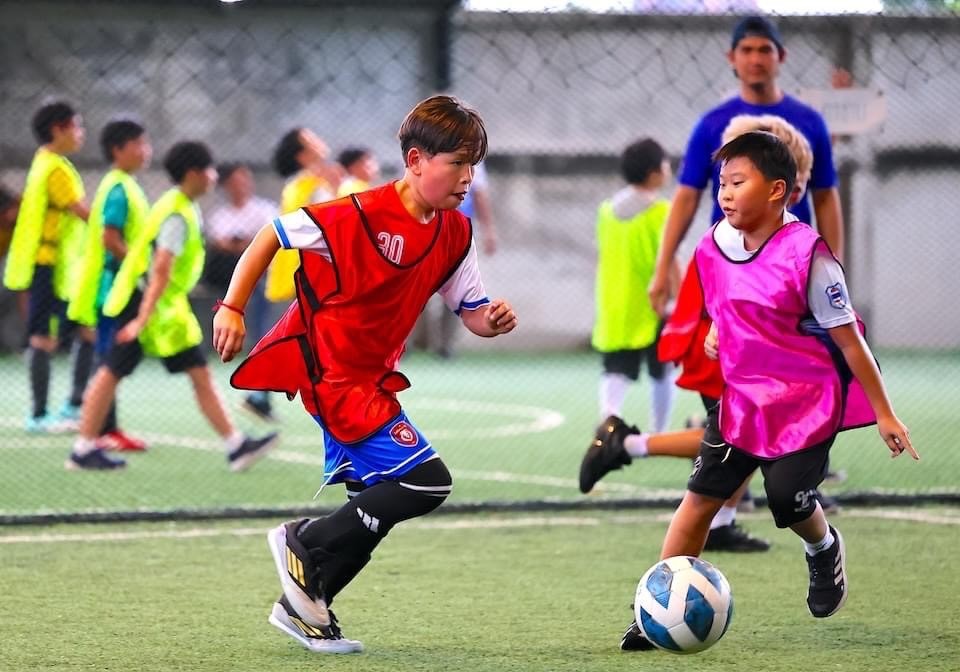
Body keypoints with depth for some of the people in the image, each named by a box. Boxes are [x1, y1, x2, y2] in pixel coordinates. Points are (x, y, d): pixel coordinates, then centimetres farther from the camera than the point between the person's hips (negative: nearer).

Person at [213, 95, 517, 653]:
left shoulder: (455, 233, 2)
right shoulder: (361, 215, -20)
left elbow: (472, 311, 6)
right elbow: (272, 236, -12)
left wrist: (493, 320, -17)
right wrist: (232, 308, -13)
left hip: (372, 379, 9)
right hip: (331, 373, -9)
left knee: (374, 510, 14)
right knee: (428, 481, -16)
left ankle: (305, 608, 27)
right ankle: (304, 542, -3)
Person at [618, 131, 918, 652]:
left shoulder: (806, 254, -19)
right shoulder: (714, 246, -2)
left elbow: (848, 339, -13)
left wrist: (884, 414, -10)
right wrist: (716, 333, 6)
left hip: (808, 400, -5)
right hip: (741, 395, 5)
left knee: (788, 499, -13)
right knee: (701, 495, -3)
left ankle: (824, 550, 23)